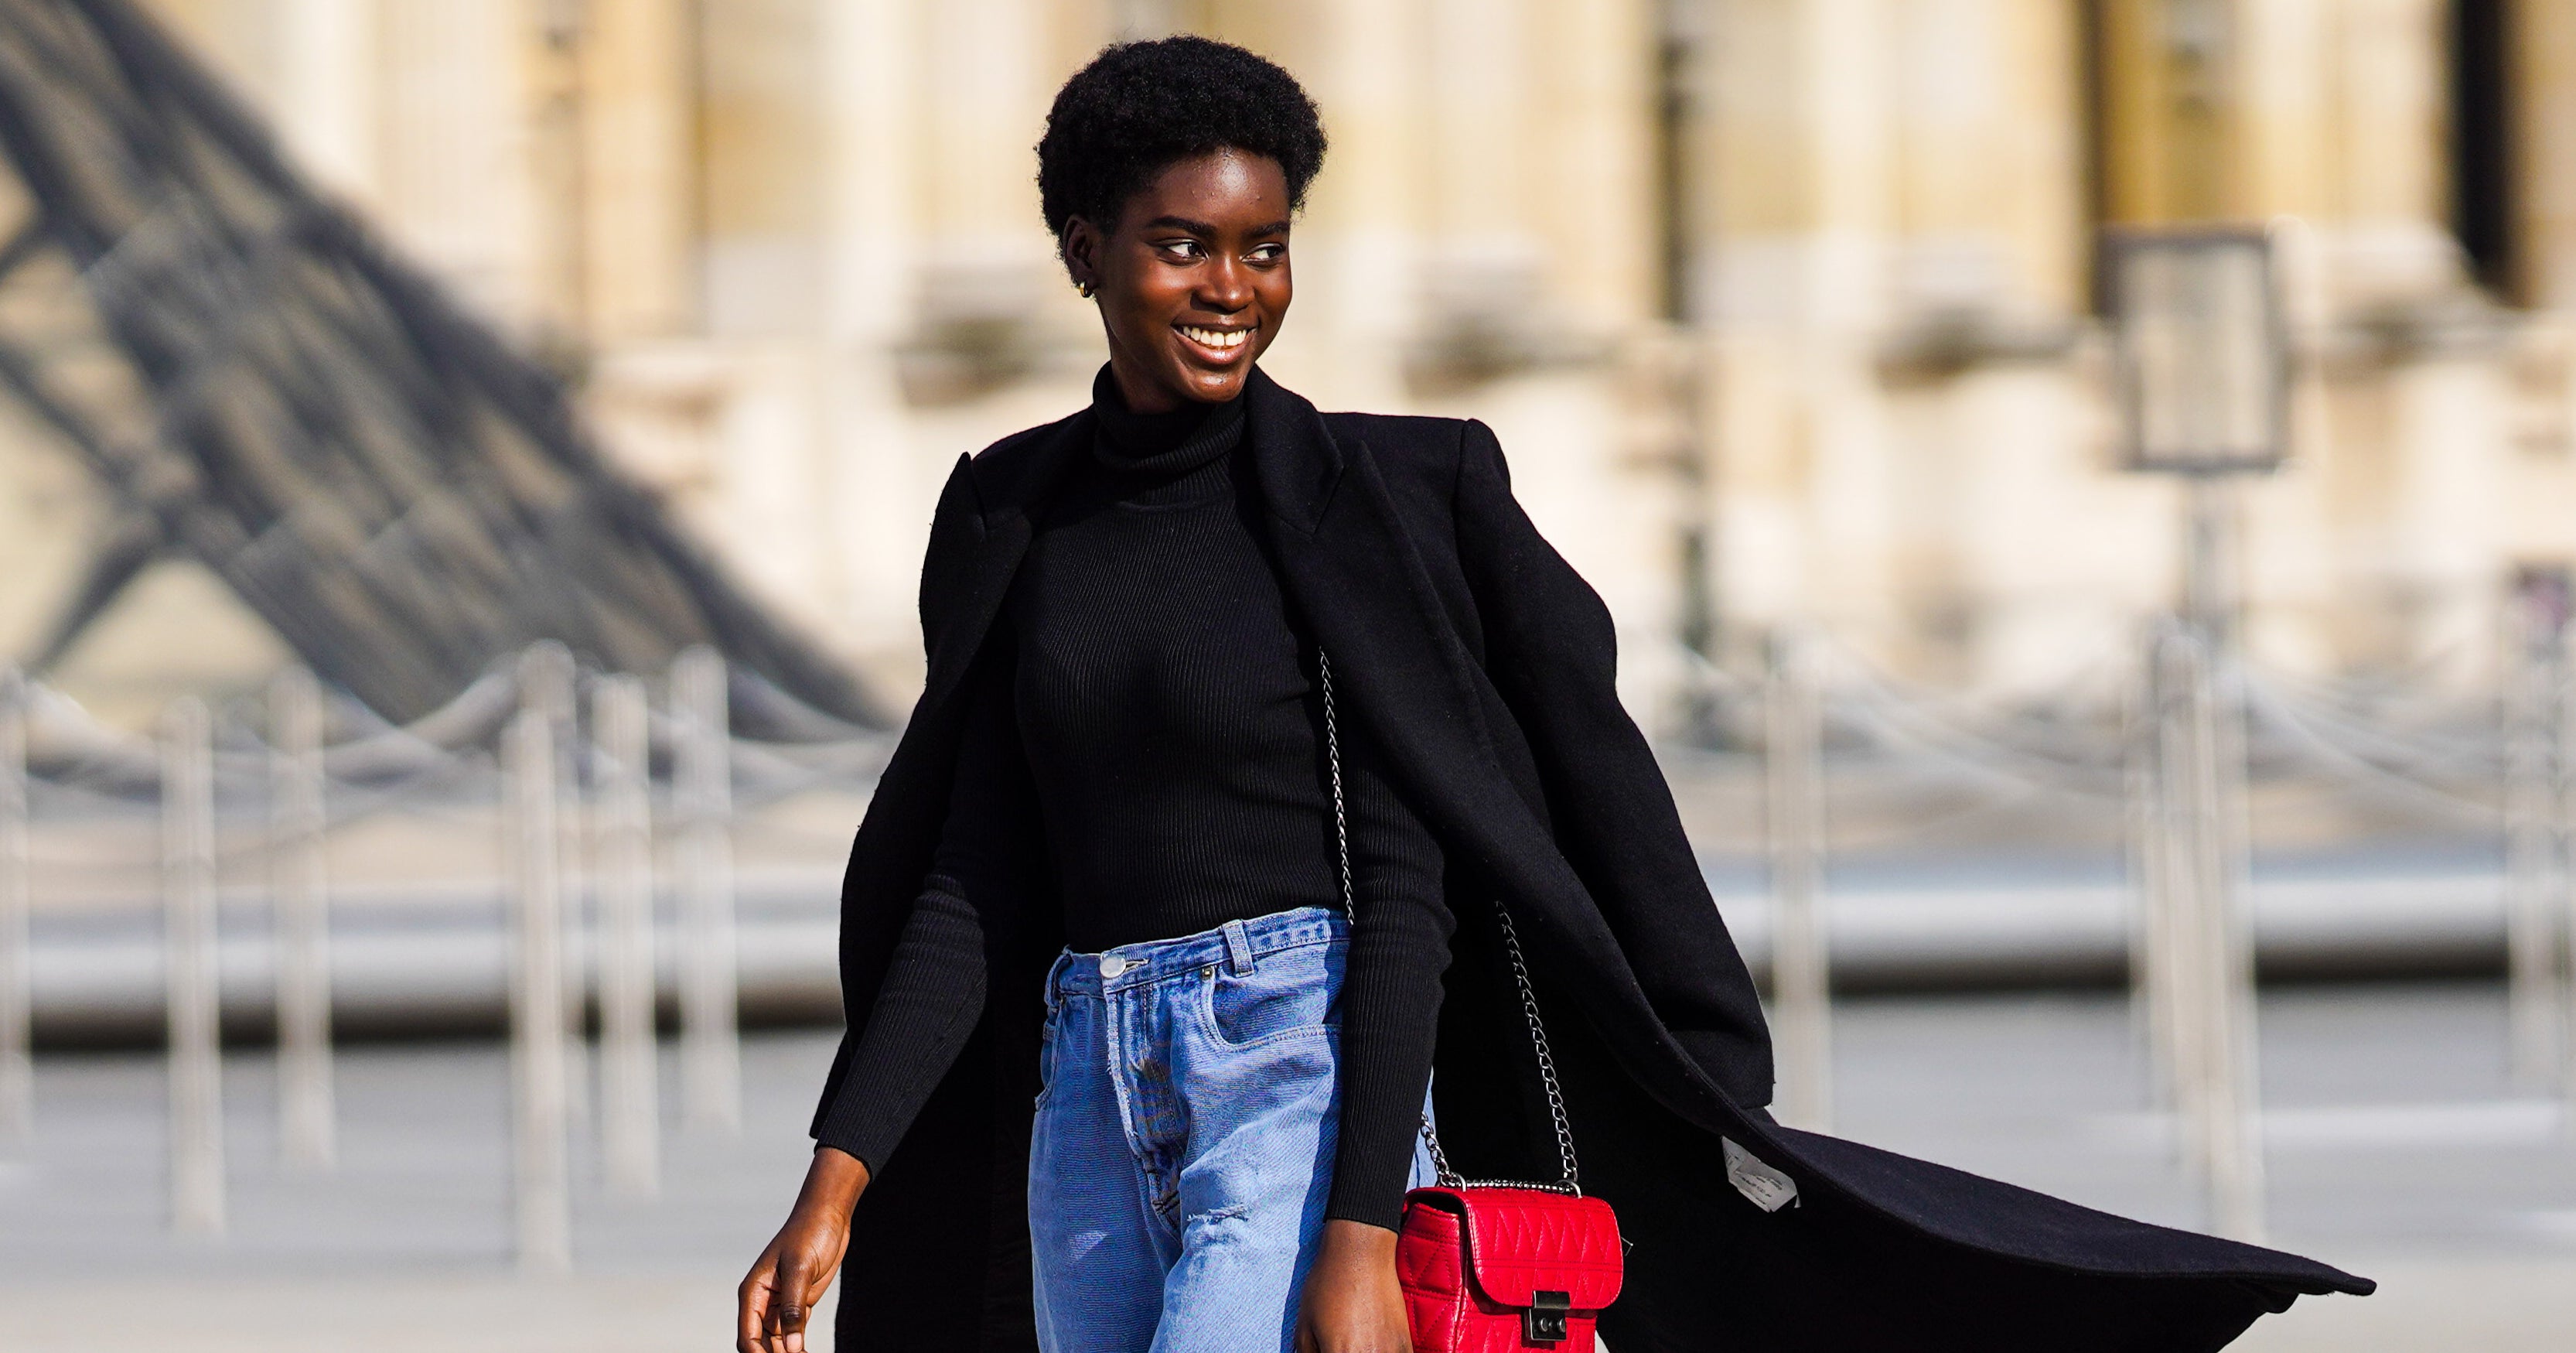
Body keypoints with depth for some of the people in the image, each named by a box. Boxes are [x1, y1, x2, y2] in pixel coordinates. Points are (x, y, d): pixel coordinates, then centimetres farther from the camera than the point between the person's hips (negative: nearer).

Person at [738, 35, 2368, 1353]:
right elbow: (972, 885, 10)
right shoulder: (1015, 519, 12)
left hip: (1308, 1082, -6)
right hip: (1091, 1105, 6)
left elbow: (1401, 888, -8)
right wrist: (839, 1180, -1)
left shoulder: (1365, 500, -3)